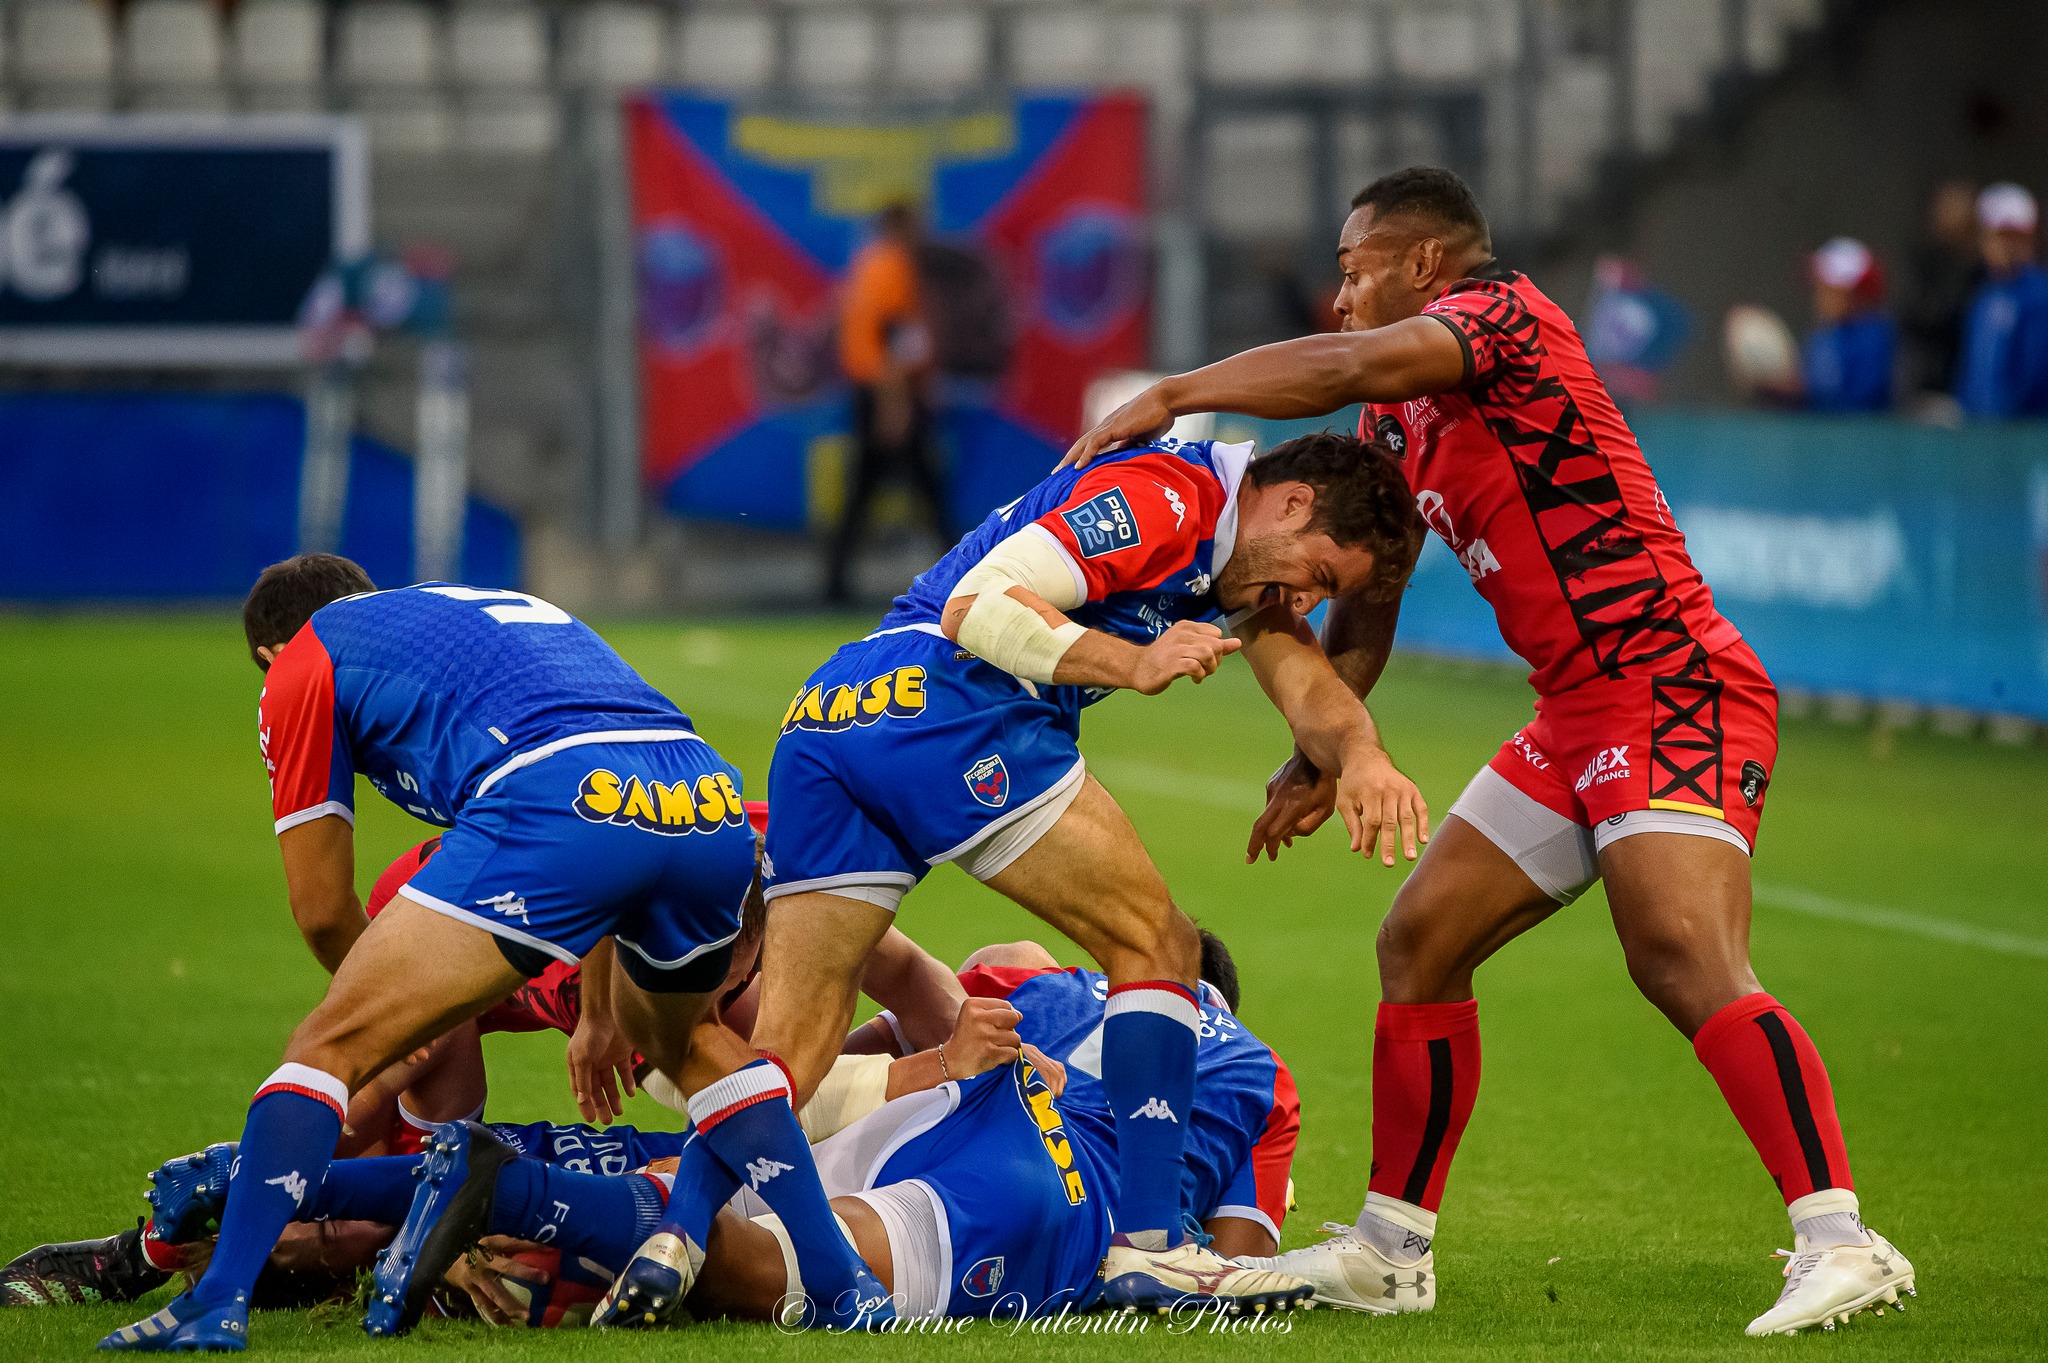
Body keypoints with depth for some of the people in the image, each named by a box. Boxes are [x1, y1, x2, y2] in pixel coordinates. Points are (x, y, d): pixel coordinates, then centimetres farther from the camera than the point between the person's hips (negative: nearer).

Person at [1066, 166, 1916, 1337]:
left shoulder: (1506, 313, -9)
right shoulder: (1399, 428, 19)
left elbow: (1351, 365, -27)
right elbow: (1362, 604, 27)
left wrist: (1170, 396, -20)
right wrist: (1322, 755, 17)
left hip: (1674, 691, -10)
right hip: (1576, 719, 10)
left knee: (1684, 960, -26)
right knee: (1420, 943, 11)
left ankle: (1840, 1241, -31)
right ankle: (1395, 1245, 22)